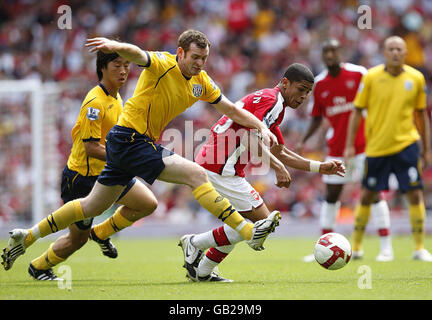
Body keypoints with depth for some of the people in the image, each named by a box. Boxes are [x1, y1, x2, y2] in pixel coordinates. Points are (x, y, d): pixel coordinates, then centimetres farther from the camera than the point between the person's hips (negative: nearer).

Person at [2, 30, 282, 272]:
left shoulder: (201, 82, 7)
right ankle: (248, 232, -19)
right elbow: (136, 54, -36)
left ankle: (26, 237, 27)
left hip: (145, 143, 9)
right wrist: (117, 46, -58)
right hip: (129, 139, -9)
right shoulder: (162, 64, -16)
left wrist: (261, 127, 0)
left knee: (92, 207, 17)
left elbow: (231, 109, 14)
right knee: (196, 174, -19)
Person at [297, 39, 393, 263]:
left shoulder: (358, 74, -7)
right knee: (331, 196, 6)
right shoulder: (319, 84, 4)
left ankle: (386, 247, 0)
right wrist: (303, 141, -1)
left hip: (364, 145, -4)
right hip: (337, 148, 4)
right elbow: (317, 118, 12)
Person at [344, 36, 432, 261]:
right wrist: (350, 145, -3)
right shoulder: (371, 77, -4)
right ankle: (356, 247, 19)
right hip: (376, 147, 0)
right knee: (366, 196, 6)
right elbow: (357, 111, 1)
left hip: (406, 143, 1)